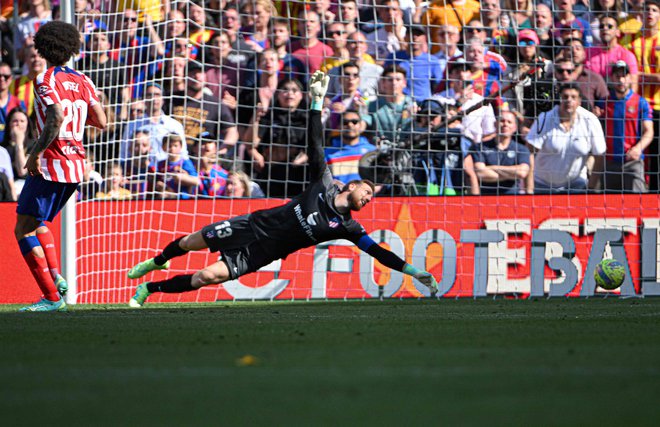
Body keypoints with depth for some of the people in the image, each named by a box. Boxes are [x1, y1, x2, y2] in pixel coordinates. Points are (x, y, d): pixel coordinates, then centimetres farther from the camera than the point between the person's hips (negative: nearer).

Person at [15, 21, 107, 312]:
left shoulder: (46, 80, -10)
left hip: (50, 165, -8)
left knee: (24, 230, -1)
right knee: (38, 222, 26)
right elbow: (101, 121, 5)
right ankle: (56, 276, 7)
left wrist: (35, 153, -19)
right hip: (76, 166, 8)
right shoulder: (82, 82, 9)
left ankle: (52, 297, -9)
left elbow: (57, 117, -25)